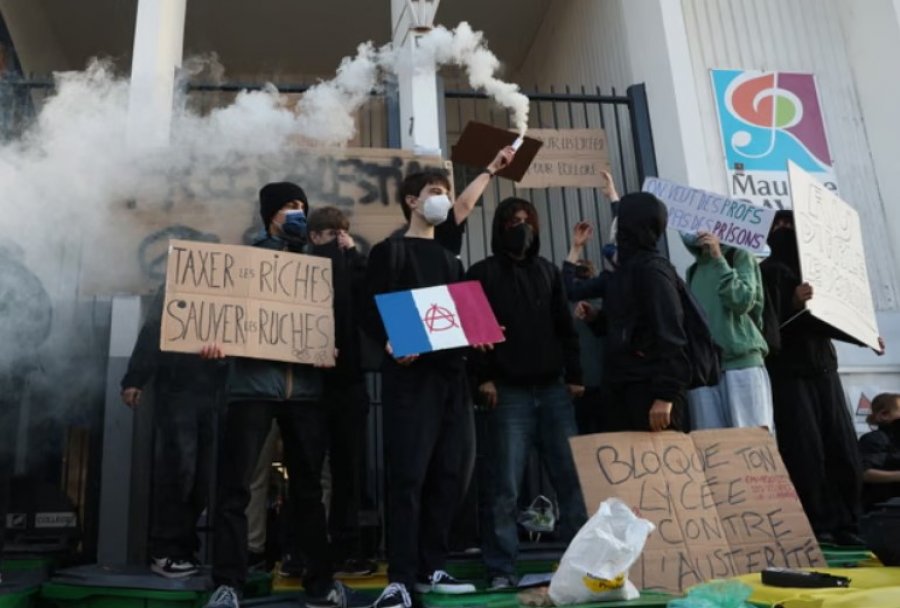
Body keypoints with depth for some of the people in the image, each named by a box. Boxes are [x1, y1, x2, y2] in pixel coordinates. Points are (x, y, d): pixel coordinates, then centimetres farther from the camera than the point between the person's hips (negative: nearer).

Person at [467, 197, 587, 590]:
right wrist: (484, 377, -12)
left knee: (573, 479, 4)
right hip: (509, 393, -4)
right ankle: (501, 569, 5)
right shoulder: (483, 274, 4)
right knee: (506, 487, -3)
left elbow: (565, 328, 17)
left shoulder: (548, 271, 17)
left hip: (554, 390, 4)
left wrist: (574, 376, 10)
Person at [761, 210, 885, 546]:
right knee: (806, 453, -7)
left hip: (823, 369, 6)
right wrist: (794, 304, -29)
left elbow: (828, 319, 20)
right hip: (790, 375, -6)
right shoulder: (769, 271, -2)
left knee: (842, 449, 4)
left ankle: (843, 524, 13)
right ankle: (816, 527, 1)